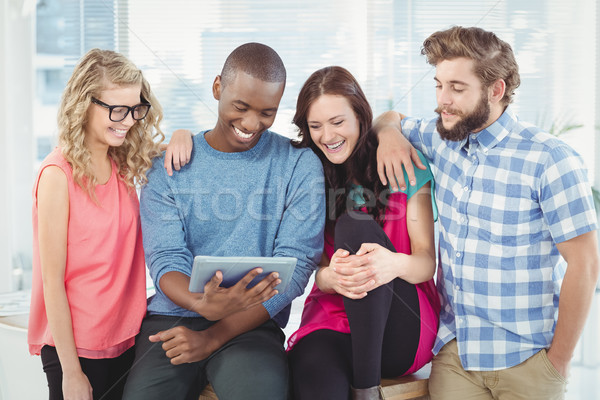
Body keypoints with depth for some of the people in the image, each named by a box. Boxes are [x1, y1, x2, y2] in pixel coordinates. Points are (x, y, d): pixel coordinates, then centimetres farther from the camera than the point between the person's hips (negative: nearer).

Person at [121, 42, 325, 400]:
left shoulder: (300, 166, 3)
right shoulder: (168, 167, 8)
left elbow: (295, 266, -4)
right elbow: (165, 259, -1)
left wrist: (213, 336, -13)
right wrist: (201, 303, -26)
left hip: (253, 325, -1)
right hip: (172, 317, 2)